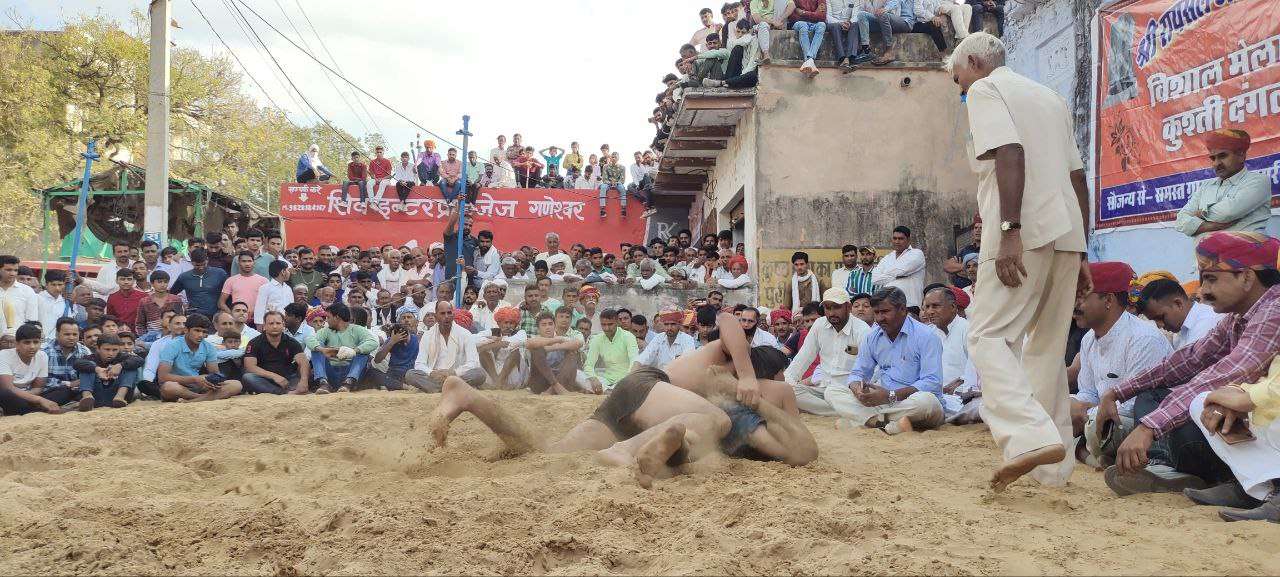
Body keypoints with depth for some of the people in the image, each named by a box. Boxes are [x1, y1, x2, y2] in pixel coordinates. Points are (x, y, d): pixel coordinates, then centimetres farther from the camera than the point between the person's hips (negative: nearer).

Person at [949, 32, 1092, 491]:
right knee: (1047, 348, 11)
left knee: (988, 336, -5)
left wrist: (1009, 232, -21)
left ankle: (1032, 437, -23)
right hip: (1067, 231, 8)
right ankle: (1053, 468, 12)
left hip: (1023, 234, -8)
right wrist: (1080, 253, 22)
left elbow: (1011, 154, -15)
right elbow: (1078, 178, 22)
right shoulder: (1048, 96, 26)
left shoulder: (985, 89, 4)